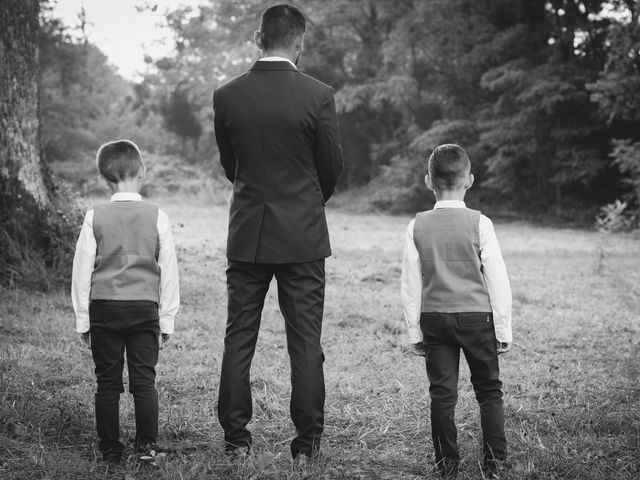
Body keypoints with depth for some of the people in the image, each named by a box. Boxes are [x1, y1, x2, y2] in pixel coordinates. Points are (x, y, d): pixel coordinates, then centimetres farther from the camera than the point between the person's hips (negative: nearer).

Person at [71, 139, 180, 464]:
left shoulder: (95, 218, -3)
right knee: (144, 380, 6)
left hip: (103, 307, 0)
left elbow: (82, 271, 0)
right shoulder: (157, 218, -3)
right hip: (145, 308, 0)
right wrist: (167, 319, 9)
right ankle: (146, 446, 6)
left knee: (107, 382, 7)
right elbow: (168, 272, 1)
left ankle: (110, 449, 10)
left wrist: (82, 320, 8)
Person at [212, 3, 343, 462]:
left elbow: (229, 165, 8)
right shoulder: (318, 96, -10)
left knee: (239, 337, 10)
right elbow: (333, 167, -1)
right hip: (302, 235, -2)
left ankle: (236, 437, 14)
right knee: (305, 341, 4)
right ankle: (307, 441, 8)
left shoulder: (227, 96, -3)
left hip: (247, 234, 2)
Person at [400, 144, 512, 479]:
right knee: (489, 390, 11)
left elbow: (410, 285, 1)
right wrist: (503, 329, 3)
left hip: (434, 318, 2)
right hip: (477, 316, -1)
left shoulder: (418, 227, -3)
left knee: (441, 393, 7)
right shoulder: (479, 224, -8)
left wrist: (415, 332, 9)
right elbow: (498, 281, -6)